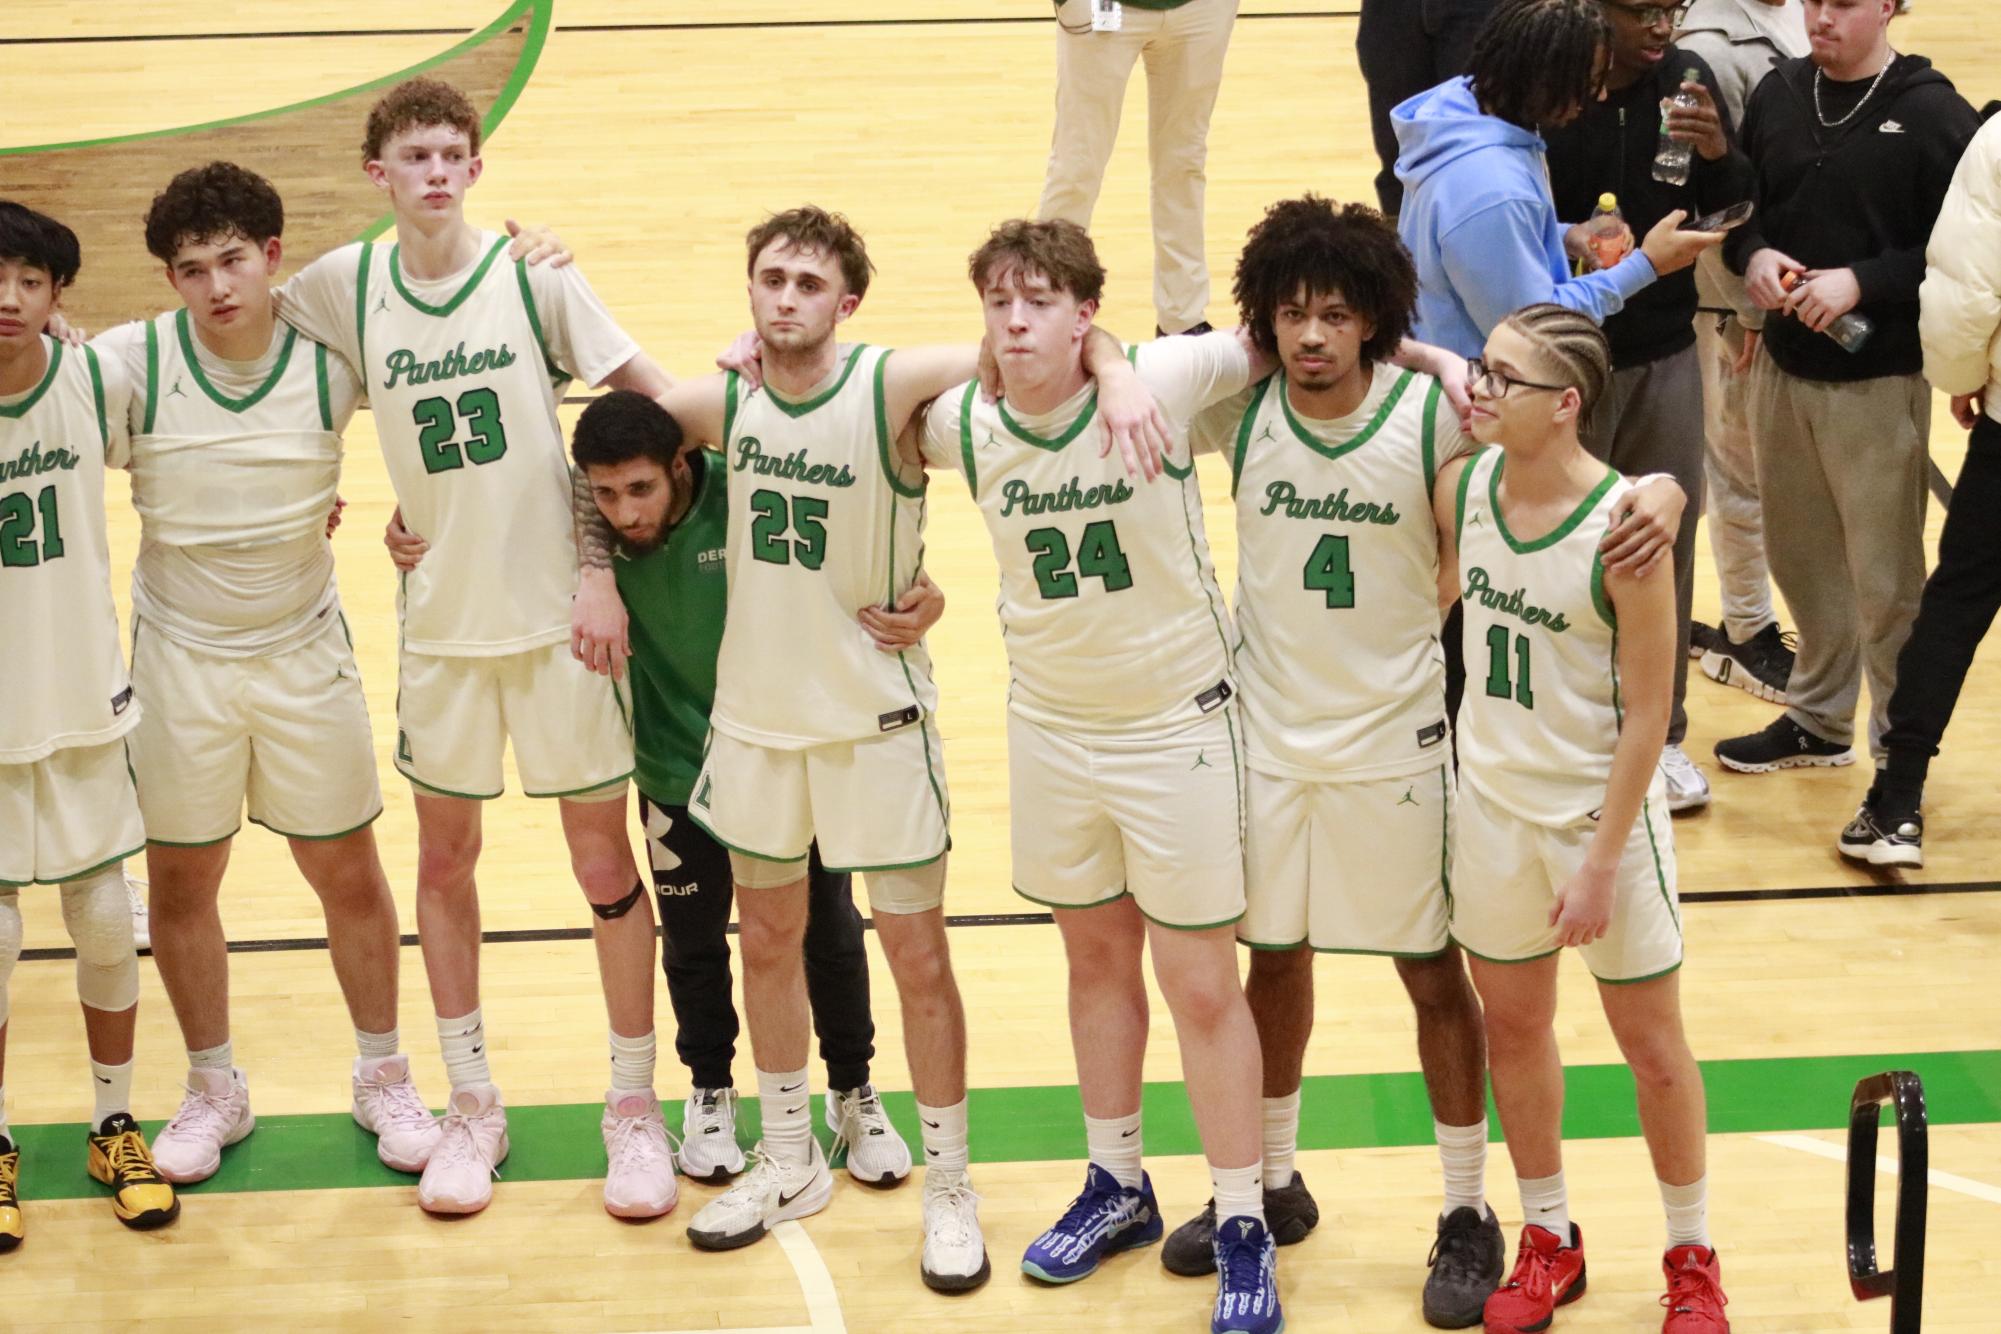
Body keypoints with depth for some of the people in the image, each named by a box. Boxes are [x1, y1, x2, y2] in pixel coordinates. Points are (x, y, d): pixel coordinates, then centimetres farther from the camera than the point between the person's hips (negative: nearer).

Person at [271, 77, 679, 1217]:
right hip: (439, 619, 3)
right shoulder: (345, 287, -2)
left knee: (604, 856, 4)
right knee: (445, 856, 11)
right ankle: (473, 1104, 25)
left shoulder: (535, 275, -9)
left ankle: (635, 1104, 18)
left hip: (560, 612, -2)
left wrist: (607, 571, -12)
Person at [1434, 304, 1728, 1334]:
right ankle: (1549, 1240, 35)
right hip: (1492, 802, 5)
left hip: (1604, 810, -5)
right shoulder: (1461, 488, -7)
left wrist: (1601, 861, -16)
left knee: (1652, 1045, 9)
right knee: (1512, 1025, 16)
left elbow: (1647, 713, -17)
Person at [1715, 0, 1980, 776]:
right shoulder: (1778, 93, 5)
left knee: (1886, 581, 1)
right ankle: (1817, 719, 33)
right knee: (1800, 558, 16)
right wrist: (1752, 255, -9)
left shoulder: (1933, 114, -10)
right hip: (1781, 366, 5)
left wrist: (1861, 281, -21)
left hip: (1878, 383, -5)